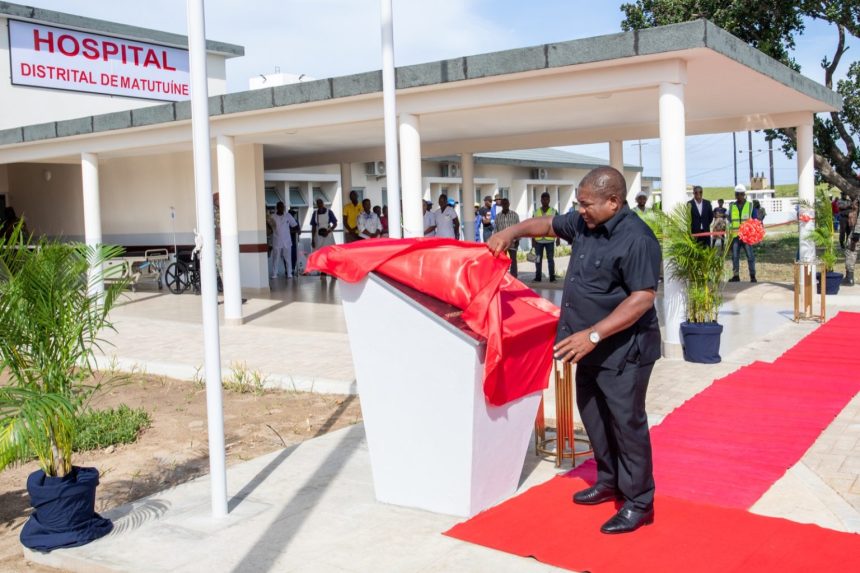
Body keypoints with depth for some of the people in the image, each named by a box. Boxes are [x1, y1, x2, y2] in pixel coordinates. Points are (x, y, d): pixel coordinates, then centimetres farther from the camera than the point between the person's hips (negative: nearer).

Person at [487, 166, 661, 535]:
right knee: (592, 414, 19)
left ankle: (639, 503, 13)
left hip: (623, 349, -9)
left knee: (626, 421, -1)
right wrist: (512, 232, 6)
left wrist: (593, 335, -29)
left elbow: (643, 298, -26)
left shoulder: (636, 239, -23)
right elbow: (549, 225, 22)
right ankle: (610, 480, 37)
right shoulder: (585, 223, 4)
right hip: (592, 347, 9)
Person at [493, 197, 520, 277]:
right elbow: (496, 229, 10)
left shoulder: (514, 215, 4)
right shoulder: (498, 216, 8)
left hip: (512, 241, -2)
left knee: (513, 261, 0)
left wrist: (517, 239, -4)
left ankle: (514, 278, 4)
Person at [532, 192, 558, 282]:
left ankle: (552, 277, 8)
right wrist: (533, 239, 7)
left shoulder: (554, 212, 2)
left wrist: (558, 238, -1)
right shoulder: (536, 212, 7)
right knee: (538, 259, 6)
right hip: (538, 240, 2)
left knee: (550, 259, 4)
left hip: (550, 240, -2)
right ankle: (538, 277, 12)